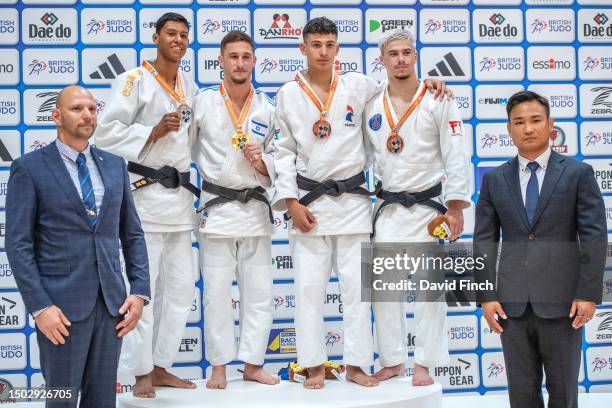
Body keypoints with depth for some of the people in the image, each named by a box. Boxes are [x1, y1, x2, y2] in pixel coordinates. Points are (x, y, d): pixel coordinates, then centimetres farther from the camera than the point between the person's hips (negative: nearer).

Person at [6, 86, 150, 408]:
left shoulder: (114, 165, 11)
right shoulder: (29, 168, -3)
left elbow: (133, 235, 13)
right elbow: (18, 245, -7)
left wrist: (139, 292, 2)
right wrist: (40, 307, -14)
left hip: (111, 302, 4)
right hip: (62, 305, -4)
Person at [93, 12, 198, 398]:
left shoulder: (191, 87, 14)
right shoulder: (134, 81, -7)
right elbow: (107, 133, -13)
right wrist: (154, 132, -20)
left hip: (180, 195, 7)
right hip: (144, 193, -7)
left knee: (180, 287, 10)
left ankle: (161, 365, 21)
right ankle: (142, 373, 8)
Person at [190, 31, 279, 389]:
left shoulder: (267, 107, 4)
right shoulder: (203, 102, -1)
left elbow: (279, 158, 9)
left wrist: (262, 163, -11)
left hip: (256, 208, 2)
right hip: (216, 208, -2)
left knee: (259, 292, 7)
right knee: (217, 292, 2)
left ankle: (253, 364, 19)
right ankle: (219, 367, 14)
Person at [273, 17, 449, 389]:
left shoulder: (358, 86, 4)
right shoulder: (289, 94, 4)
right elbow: (284, 152, 5)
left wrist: (426, 83, 0)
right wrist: (291, 202, -4)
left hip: (352, 200, 1)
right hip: (308, 202, 0)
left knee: (356, 285, 2)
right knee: (309, 286, 1)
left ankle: (356, 365, 11)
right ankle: (315, 366, 11)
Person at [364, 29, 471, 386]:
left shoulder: (438, 101, -5)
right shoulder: (373, 106, 6)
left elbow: (456, 156, -9)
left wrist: (455, 208, -13)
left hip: (429, 204, -4)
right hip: (388, 207, 4)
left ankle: (425, 364, 10)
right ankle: (392, 361, 17)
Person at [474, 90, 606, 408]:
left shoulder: (578, 173, 1)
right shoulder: (494, 179, 8)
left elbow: (594, 237, -3)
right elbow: (484, 241, 6)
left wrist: (588, 295, -9)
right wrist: (486, 296, -1)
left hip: (562, 302, -2)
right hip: (513, 302, 2)